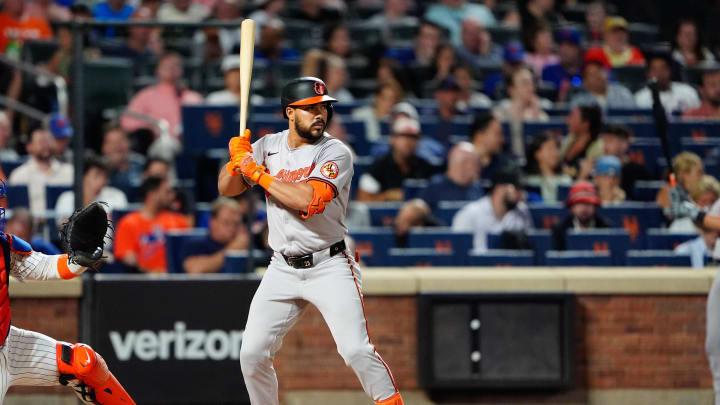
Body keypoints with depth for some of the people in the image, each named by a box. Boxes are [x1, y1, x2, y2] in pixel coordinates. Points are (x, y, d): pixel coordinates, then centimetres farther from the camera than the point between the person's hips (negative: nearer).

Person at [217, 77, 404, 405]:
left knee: (356, 350, -17)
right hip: (283, 270, 4)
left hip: (330, 269, -4)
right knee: (252, 353, -1)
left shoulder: (335, 153, -9)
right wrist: (237, 159, -12)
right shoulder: (268, 146, 7)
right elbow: (226, 189, 9)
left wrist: (258, 173, -16)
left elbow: (309, 200, -24)